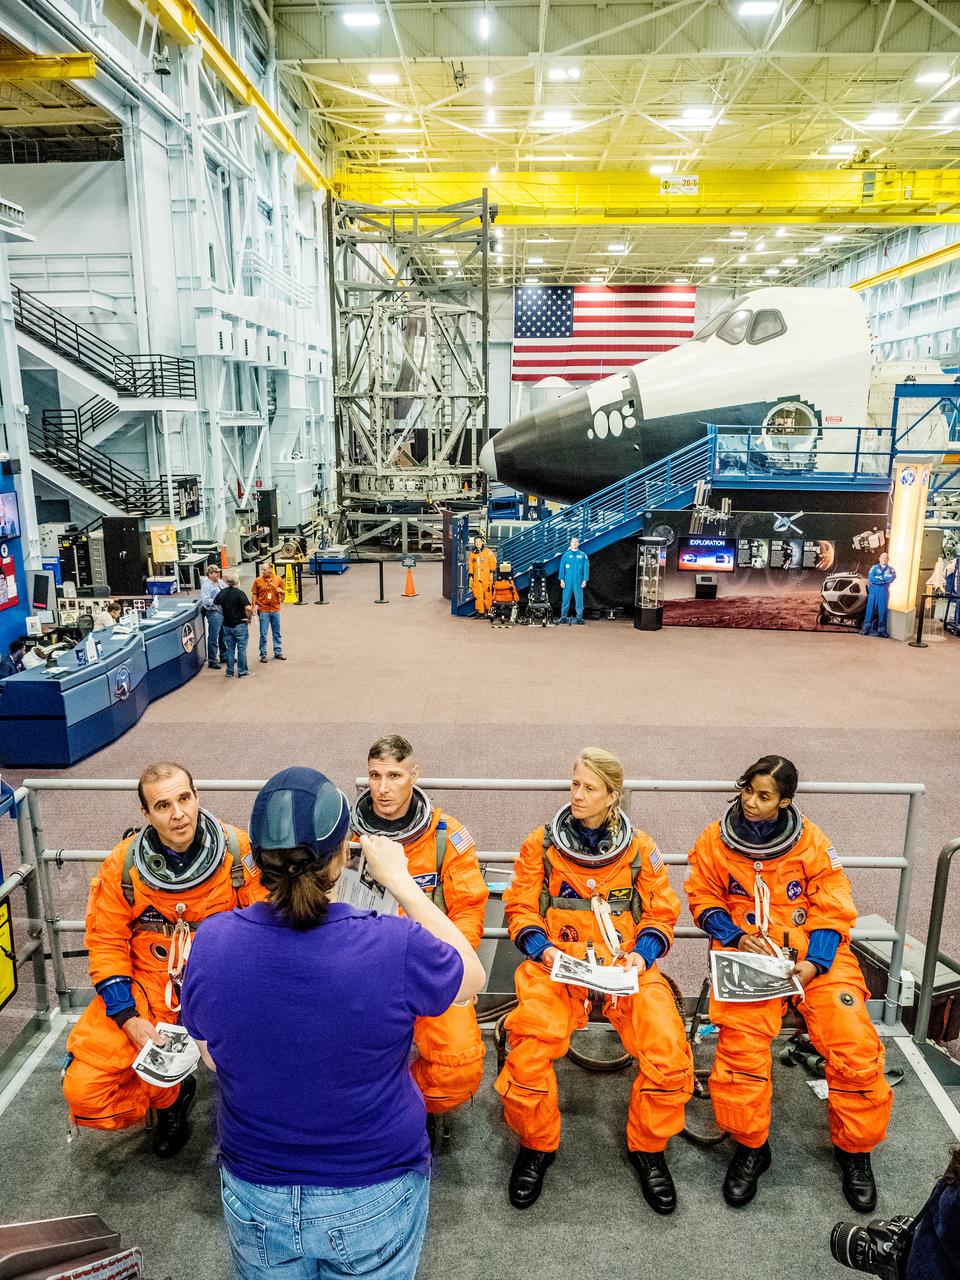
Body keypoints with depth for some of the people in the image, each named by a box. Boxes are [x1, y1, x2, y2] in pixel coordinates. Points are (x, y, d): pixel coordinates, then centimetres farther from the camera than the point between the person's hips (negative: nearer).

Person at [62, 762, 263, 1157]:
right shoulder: (122, 866, -8)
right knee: (84, 1090, -10)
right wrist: (128, 1018, -10)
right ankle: (168, 1098, 22)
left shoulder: (239, 850, -12)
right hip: (148, 987, 2)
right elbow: (106, 944, 0)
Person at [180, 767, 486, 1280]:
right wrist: (401, 881, -6)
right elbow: (472, 977, -7)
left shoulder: (212, 943, -20)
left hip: (256, 1199, 2)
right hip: (374, 1199, -2)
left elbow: (212, 1058, -2)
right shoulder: (396, 947, -29)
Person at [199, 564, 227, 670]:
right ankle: (212, 660, 2)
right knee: (213, 638, -4)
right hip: (213, 613, -8)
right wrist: (215, 601, -30)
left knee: (224, 636, 18)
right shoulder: (206, 585, -11)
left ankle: (224, 656, 33)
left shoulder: (221, 582, 12)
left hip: (224, 611, 8)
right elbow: (205, 601, -19)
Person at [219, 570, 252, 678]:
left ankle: (230, 671, 18)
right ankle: (242, 671, 7)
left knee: (230, 649, 13)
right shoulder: (239, 593, -17)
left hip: (227, 625, 5)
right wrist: (248, 618, -10)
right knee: (241, 649, 4)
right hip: (240, 625, -5)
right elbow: (248, 608, -26)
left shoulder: (222, 593, 1)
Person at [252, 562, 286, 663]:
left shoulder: (278, 579, 1)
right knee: (263, 634, 0)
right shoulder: (258, 580, -3)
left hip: (275, 610, 2)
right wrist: (255, 605, -5)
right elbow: (254, 594, 4)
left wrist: (280, 591, -11)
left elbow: (283, 591, 11)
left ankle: (278, 652, 22)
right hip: (263, 610, -2)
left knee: (276, 633, 11)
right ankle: (263, 654, 9)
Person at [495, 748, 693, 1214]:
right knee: (527, 1052, -26)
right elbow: (520, 909, 6)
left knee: (670, 1054, -22)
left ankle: (647, 1147, 9)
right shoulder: (541, 844, 4)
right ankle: (536, 1145, 6)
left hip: (626, 966, 1)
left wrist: (641, 953, -6)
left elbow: (661, 914, 12)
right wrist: (544, 949, -11)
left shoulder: (640, 850, 7)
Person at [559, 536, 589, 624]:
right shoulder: (566, 555, 8)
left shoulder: (583, 555, 7)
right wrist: (561, 579, -3)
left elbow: (586, 568, 4)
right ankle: (563, 616, 6)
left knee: (579, 599, -1)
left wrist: (585, 580, -5)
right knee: (565, 598, 1)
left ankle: (579, 617, 2)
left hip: (578, 581, 0)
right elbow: (562, 567, 6)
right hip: (567, 580, 0)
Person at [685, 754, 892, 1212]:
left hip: (815, 954, 1)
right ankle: (750, 1145, 1)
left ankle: (854, 1148, 13)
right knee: (739, 1039, -24)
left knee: (855, 1047, -15)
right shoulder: (715, 841, 1)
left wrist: (813, 964, -12)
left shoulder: (812, 840, -1)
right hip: (746, 954, 0)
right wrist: (737, 936, -9)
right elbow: (704, 901, 7)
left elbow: (833, 910, 1)